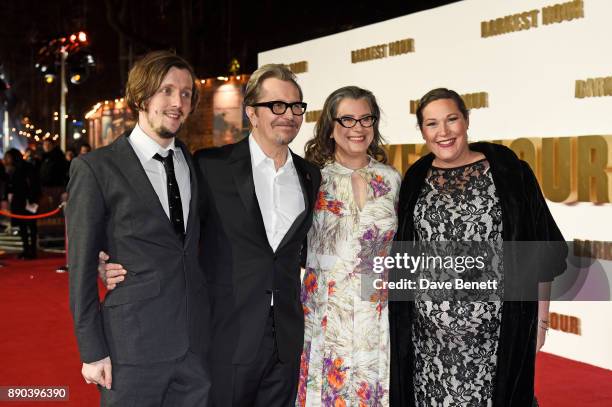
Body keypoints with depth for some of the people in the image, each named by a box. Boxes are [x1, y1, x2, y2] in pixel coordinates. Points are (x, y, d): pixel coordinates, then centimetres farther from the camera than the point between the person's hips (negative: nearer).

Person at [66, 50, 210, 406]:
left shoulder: (195, 164, 8)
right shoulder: (96, 168, -6)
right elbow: (82, 266, -4)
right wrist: (93, 351, -6)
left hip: (198, 343, 4)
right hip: (133, 347, -4)